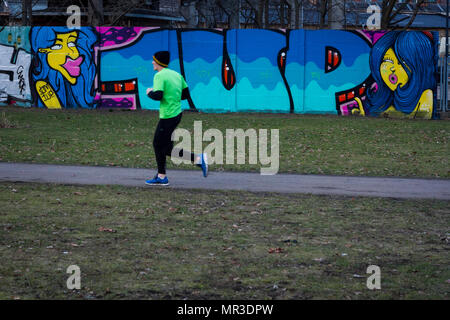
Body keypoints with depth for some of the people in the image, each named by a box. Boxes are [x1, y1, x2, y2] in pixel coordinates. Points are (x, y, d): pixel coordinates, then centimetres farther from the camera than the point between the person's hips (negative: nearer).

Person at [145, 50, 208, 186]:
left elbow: (158, 96, -23)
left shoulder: (160, 76, -13)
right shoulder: (176, 74, 11)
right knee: (157, 144, 16)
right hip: (177, 113, 9)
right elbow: (186, 94, 13)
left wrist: (150, 92, -4)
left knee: (166, 149, 0)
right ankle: (161, 177, 18)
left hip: (168, 117, -9)